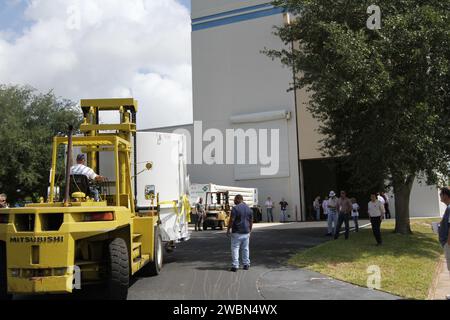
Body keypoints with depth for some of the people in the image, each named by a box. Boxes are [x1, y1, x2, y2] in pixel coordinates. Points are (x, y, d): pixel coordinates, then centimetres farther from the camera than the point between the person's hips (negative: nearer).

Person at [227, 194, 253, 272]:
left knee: (235, 249, 0)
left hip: (237, 232, -5)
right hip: (246, 232, 6)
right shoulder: (249, 209, 8)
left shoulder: (235, 208, -12)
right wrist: (250, 230, 22)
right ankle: (246, 265, 17)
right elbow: (251, 221, 13)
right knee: (246, 248, 13)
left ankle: (235, 266, -2)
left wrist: (228, 230, -5)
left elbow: (231, 220, -14)